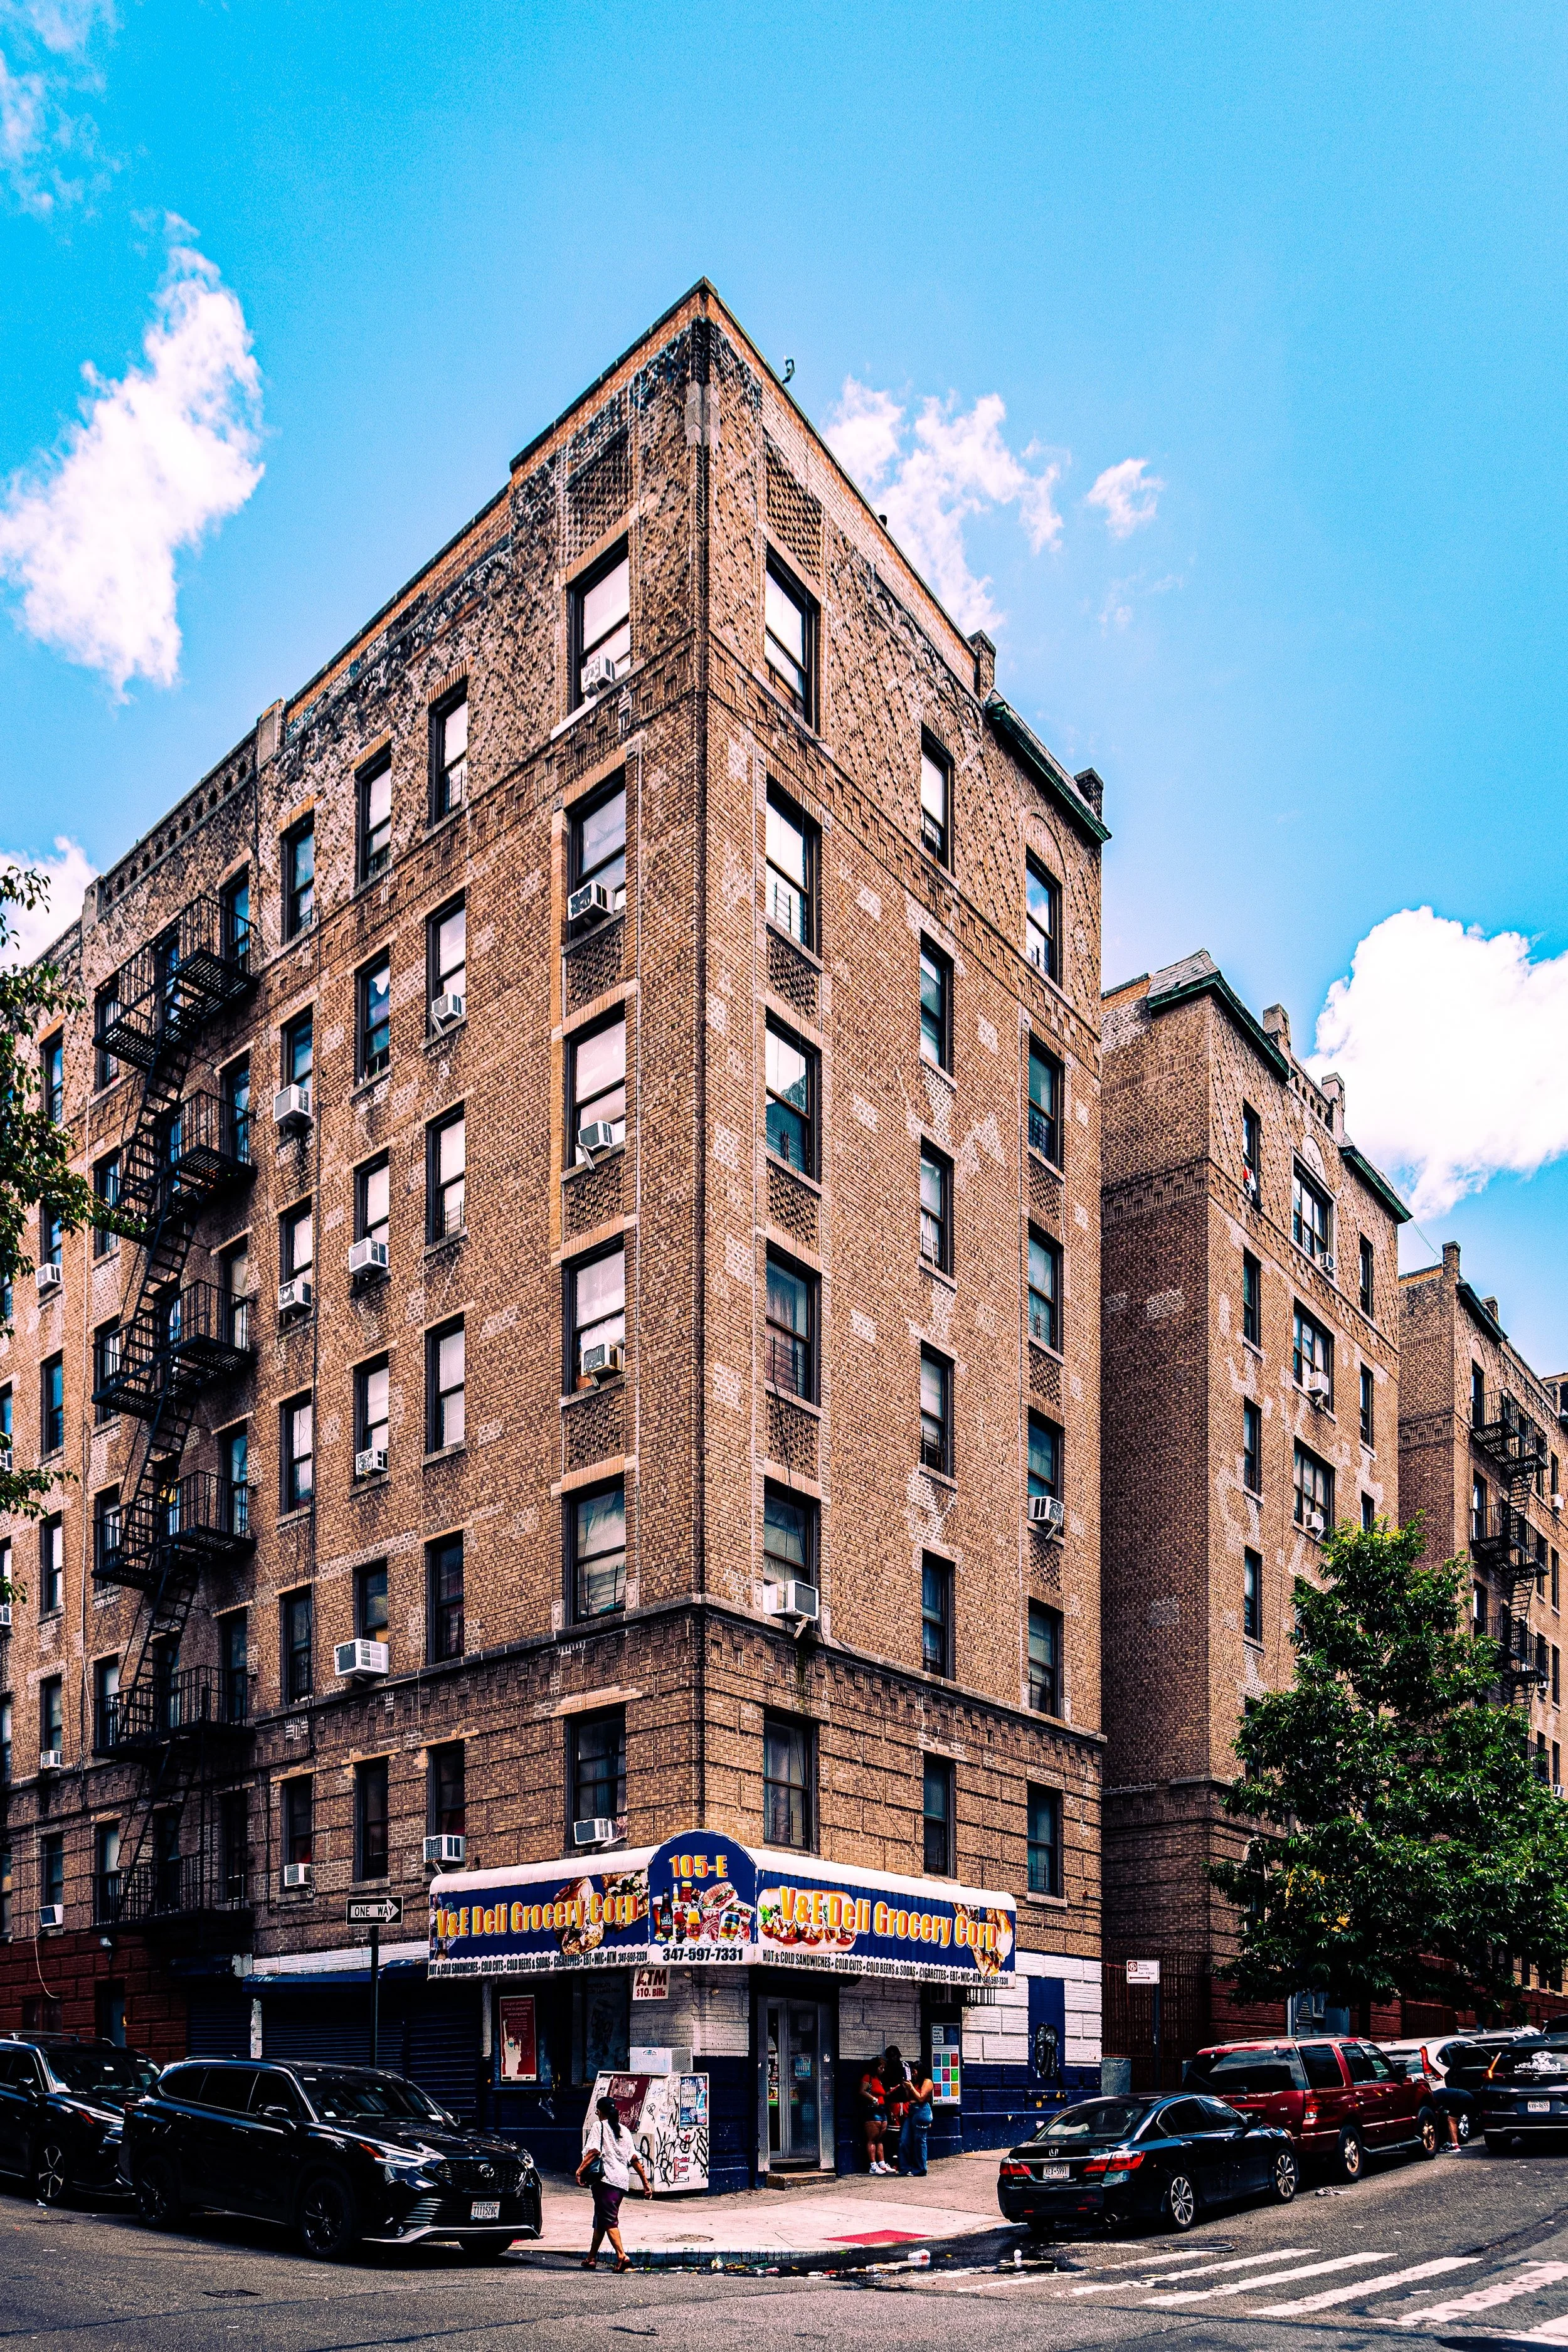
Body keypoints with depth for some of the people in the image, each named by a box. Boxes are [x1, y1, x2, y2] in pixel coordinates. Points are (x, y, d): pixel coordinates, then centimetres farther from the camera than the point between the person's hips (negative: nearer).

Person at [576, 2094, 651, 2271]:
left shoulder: (598, 2126, 3)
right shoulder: (624, 2130, 20)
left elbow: (594, 2151, -15)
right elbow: (634, 2158, 14)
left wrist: (580, 2170, -18)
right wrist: (646, 2182, 15)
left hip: (605, 2177, -7)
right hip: (622, 2179, 7)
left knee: (609, 2219, -9)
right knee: (600, 2218, 18)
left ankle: (622, 2256, -24)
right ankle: (592, 2258, 26)